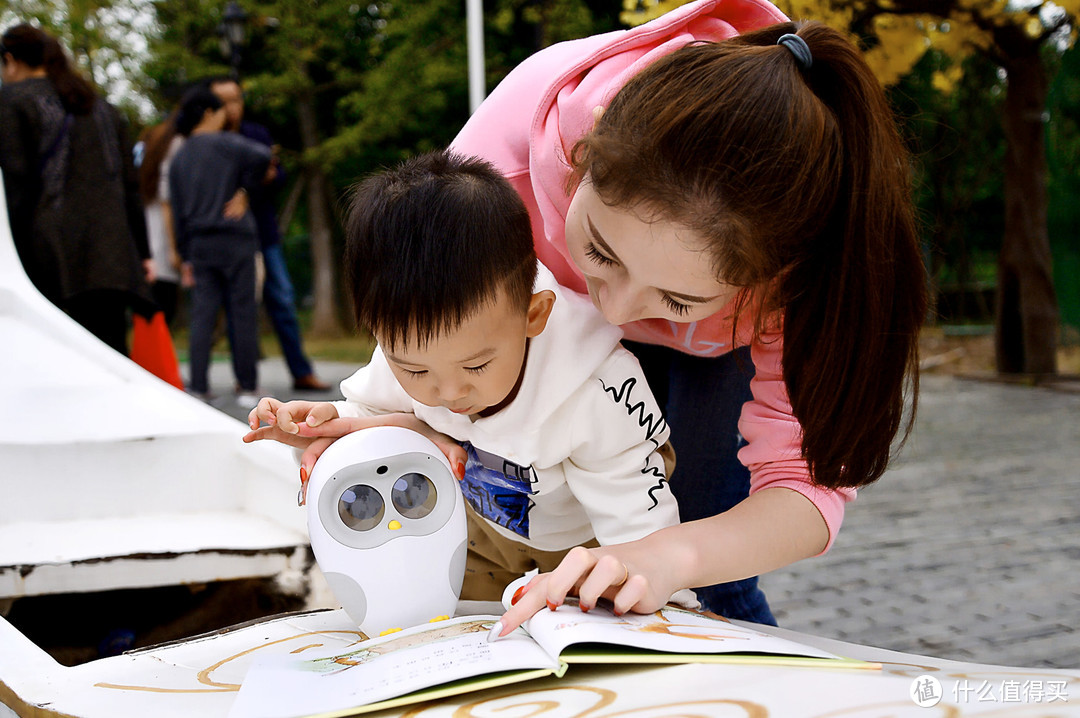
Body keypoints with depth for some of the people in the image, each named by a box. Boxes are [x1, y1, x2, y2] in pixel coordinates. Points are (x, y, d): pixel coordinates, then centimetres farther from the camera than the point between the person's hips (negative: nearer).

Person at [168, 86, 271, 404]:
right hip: (235, 240, -5)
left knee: (202, 316, 4)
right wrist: (245, 187, -6)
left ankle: (198, 386, -1)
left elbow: (177, 211, 12)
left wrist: (185, 256, 14)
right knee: (242, 313, 1)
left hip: (199, 244, 5)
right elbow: (260, 156, -23)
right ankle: (247, 387, 3)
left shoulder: (179, 158, 12)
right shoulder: (224, 143, -5)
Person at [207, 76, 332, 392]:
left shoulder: (258, 135, 10)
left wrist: (270, 176, -11)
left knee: (282, 300, 3)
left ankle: (302, 372, 9)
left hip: (262, 233, 4)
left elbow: (280, 176, 11)